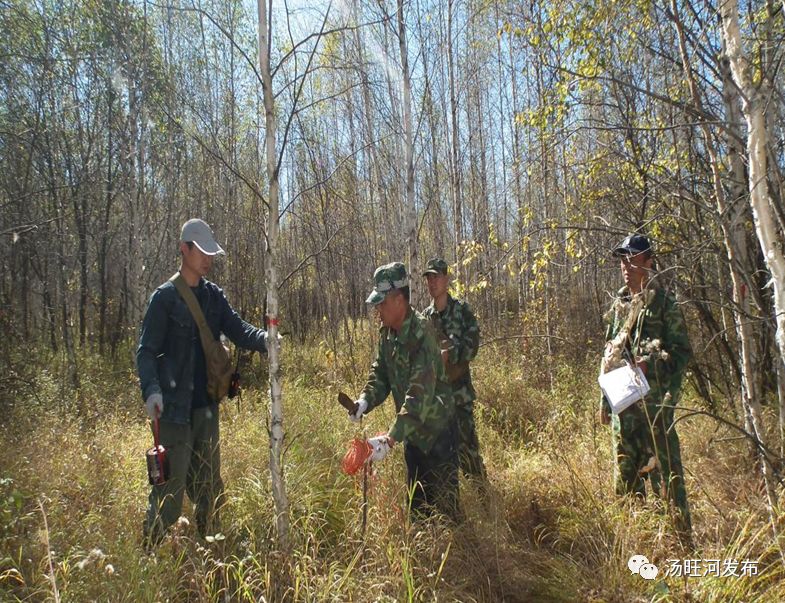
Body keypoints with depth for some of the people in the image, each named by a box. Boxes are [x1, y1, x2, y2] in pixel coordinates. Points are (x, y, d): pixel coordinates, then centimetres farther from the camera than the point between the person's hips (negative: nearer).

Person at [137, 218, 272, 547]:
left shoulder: (214, 296, 10)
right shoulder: (165, 297, -7)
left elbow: (238, 329, -2)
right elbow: (146, 351, -11)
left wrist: (264, 339, -23)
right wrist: (151, 389, -27)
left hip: (207, 408, 6)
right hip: (174, 410, -6)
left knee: (210, 489, 17)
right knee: (170, 492, -1)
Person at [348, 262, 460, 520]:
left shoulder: (421, 334, -28)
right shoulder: (387, 332, -2)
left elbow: (419, 396, -34)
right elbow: (380, 373, 4)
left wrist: (390, 438, -38)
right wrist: (365, 401, -16)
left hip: (436, 430, -8)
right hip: (412, 430, 8)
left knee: (444, 501, 4)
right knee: (416, 499, 21)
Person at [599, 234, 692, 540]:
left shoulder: (664, 302, -4)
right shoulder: (619, 304, 14)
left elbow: (682, 351, -7)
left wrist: (650, 365, -22)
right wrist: (605, 398, 15)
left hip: (653, 401, -6)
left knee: (664, 470, -2)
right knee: (625, 472, 14)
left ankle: (679, 536, 11)